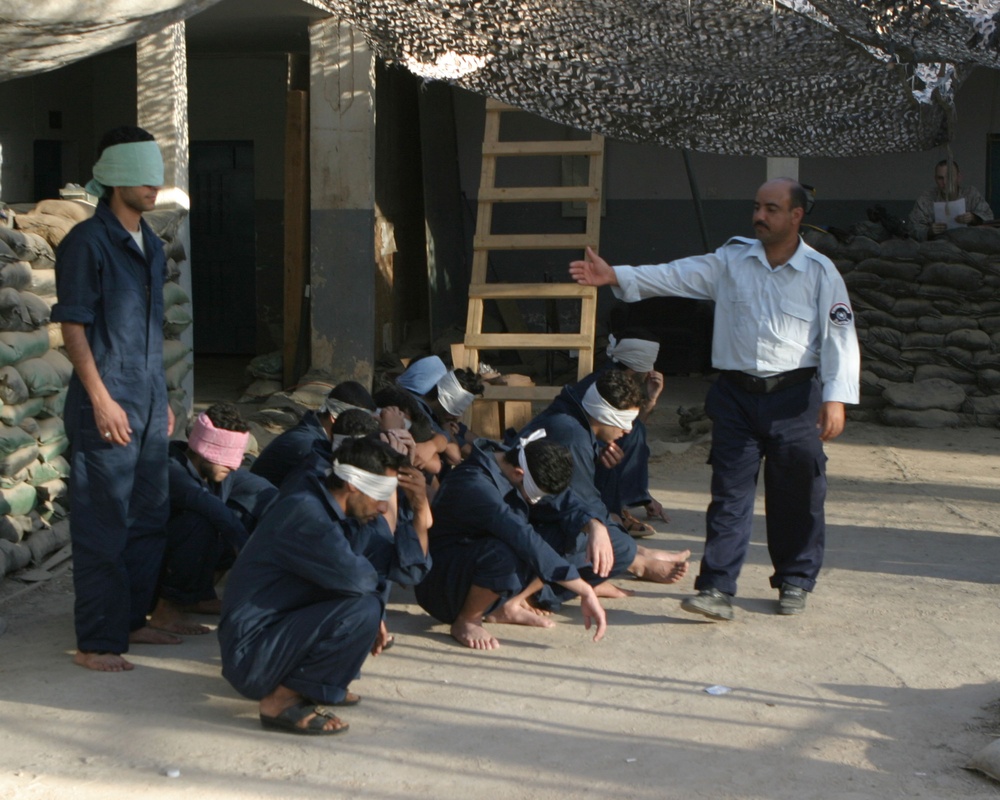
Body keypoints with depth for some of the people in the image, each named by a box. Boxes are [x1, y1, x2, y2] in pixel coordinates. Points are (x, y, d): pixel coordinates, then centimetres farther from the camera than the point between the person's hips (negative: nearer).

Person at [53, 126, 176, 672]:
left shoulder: (150, 245, 15)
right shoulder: (87, 242, -10)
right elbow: (72, 326, -13)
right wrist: (101, 399, -18)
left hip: (148, 406, 8)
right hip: (108, 406, -8)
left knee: (149, 519, 14)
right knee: (102, 528, -3)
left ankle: (131, 620, 27)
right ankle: (96, 643, 4)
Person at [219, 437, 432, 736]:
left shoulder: (327, 509, 8)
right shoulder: (304, 512, -21)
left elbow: (409, 570, 8)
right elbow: (356, 577, -34)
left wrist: (421, 509, -7)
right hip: (251, 656, -10)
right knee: (363, 607, -26)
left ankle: (313, 685, 10)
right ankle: (282, 699, -11)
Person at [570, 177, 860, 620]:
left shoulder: (820, 272, -2)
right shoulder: (730, 260, 5)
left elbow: (839, 337, -5)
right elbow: (676, 275, 1)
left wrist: (836, 397, -15)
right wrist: (615, 276, -10)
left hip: (795, 397, -2)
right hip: (736, 394, 2)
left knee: (797, 496, 6)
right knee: (729, 493, 0)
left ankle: (795, 583, 24)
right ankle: (717, 588, 0)